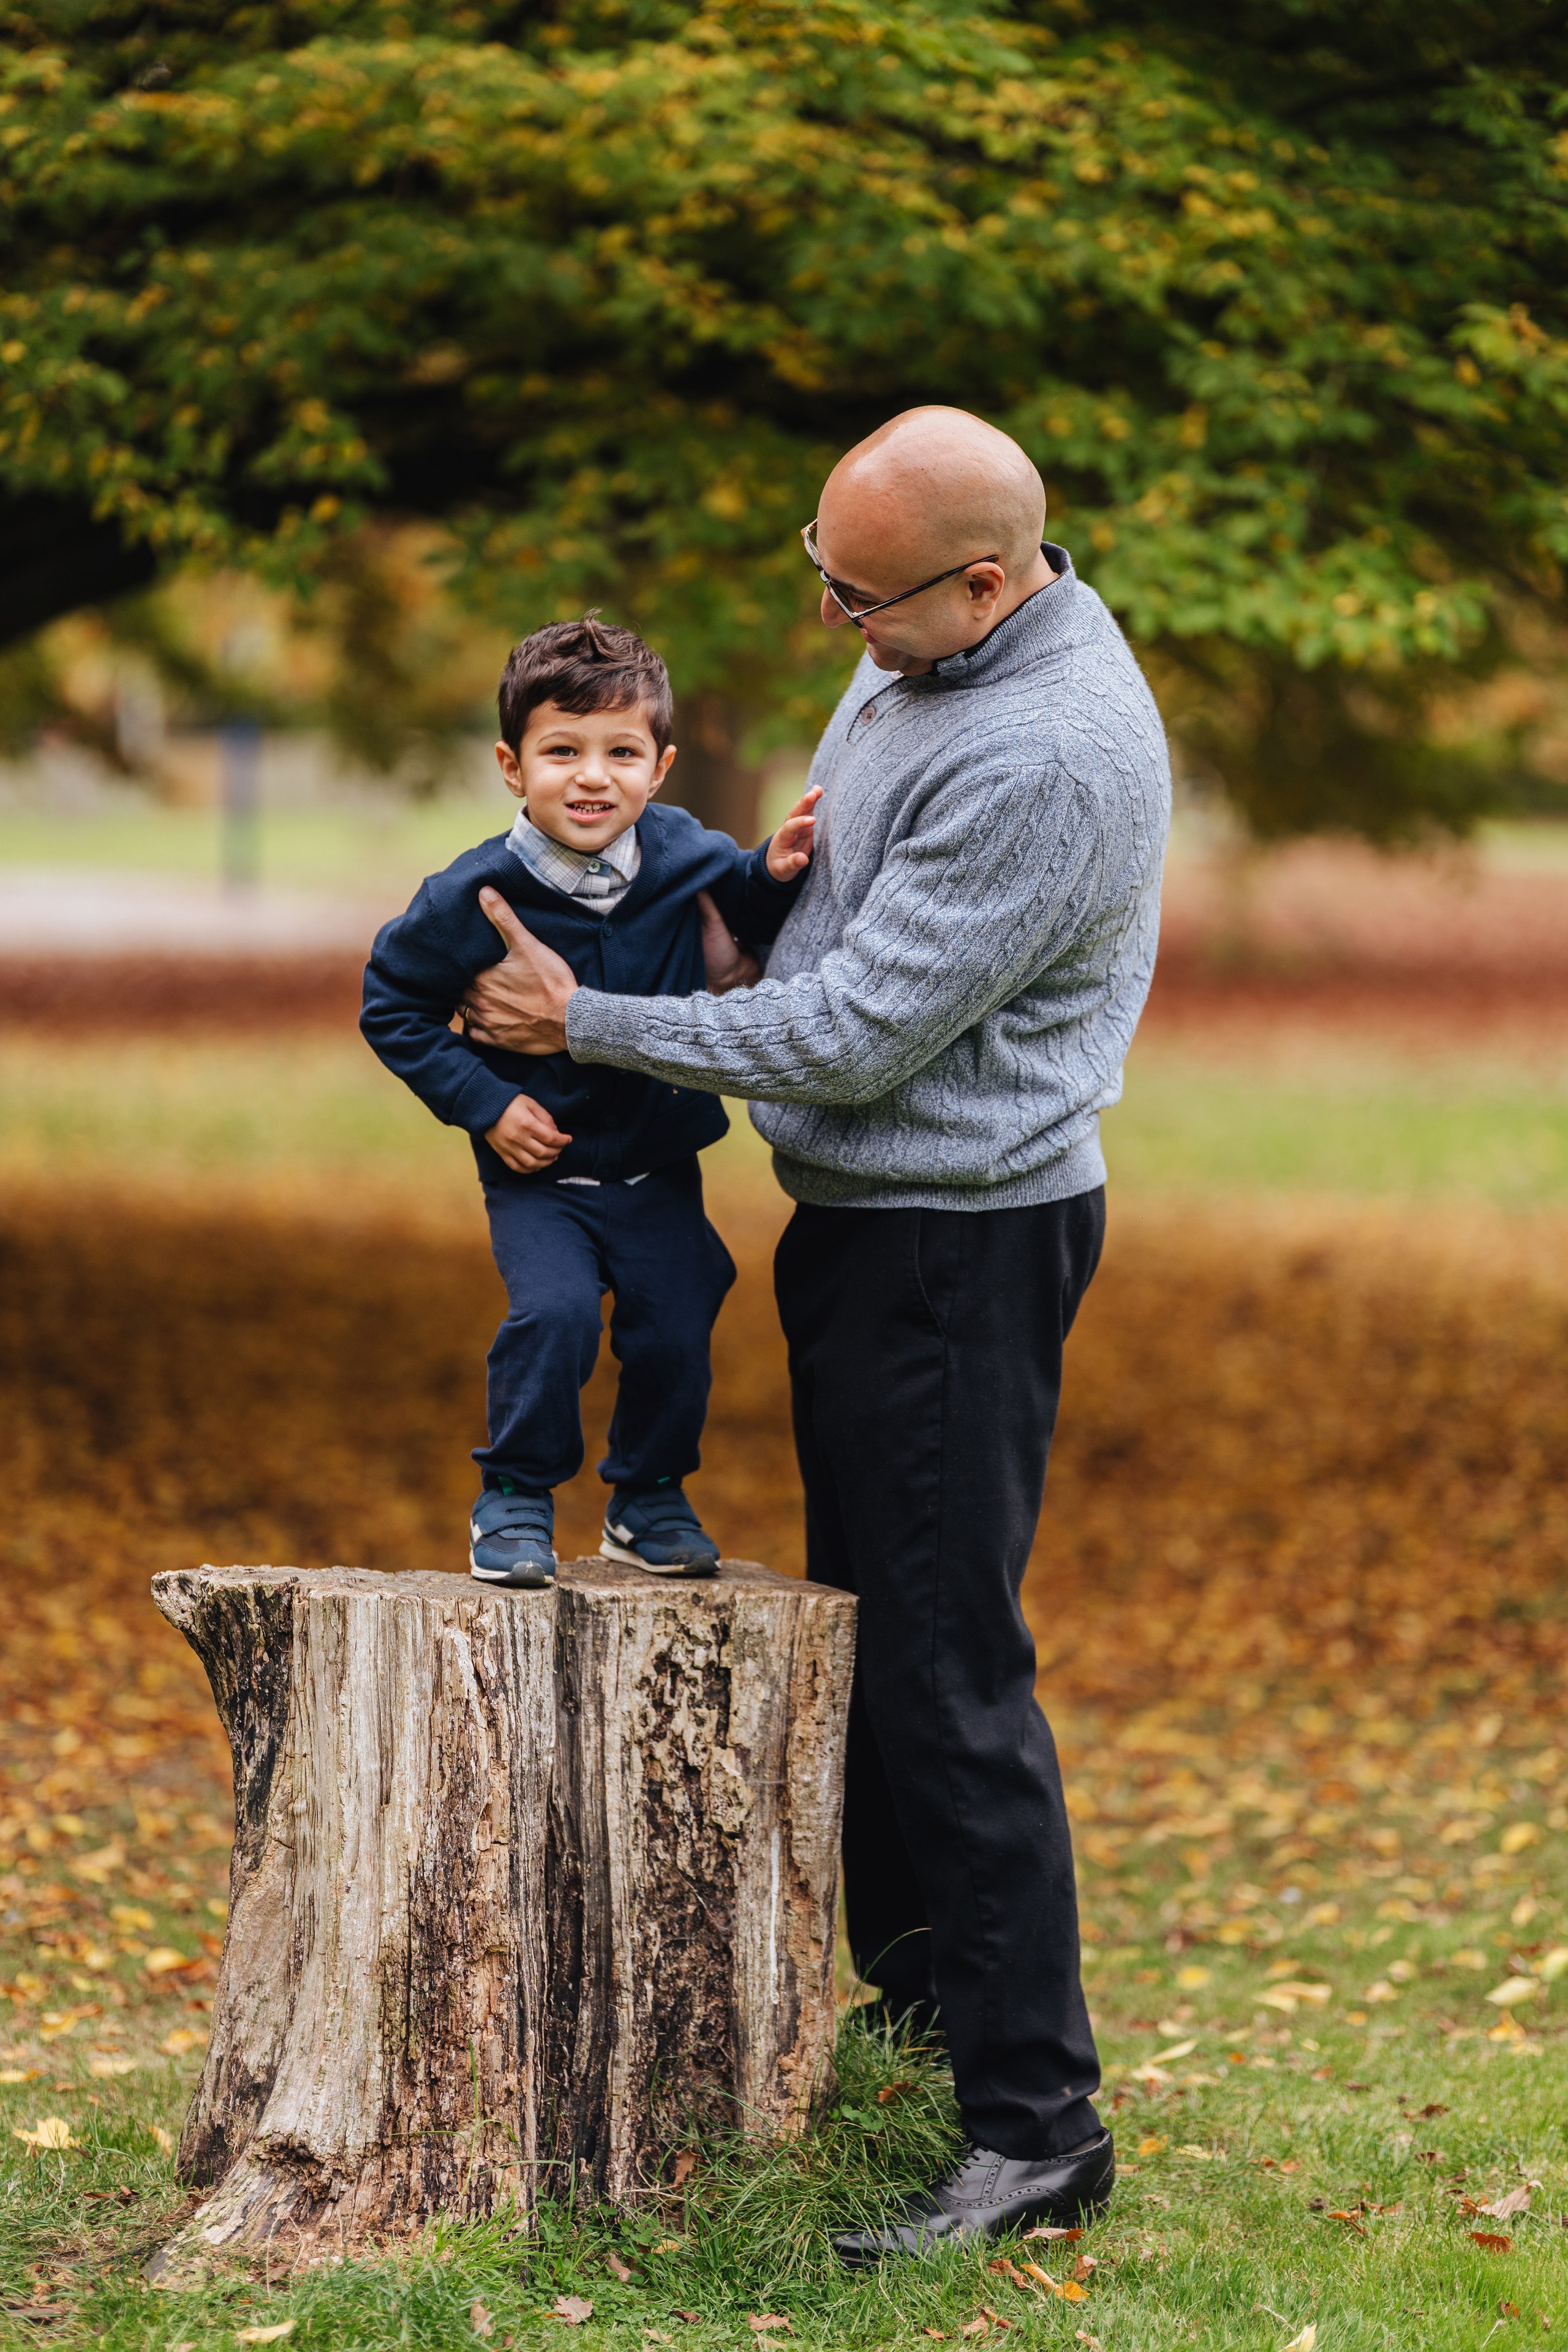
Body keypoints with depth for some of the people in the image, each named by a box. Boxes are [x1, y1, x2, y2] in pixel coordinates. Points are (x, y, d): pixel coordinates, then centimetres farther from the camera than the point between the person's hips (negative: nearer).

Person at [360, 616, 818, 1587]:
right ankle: (515, 1499, 0)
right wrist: (483, 1103, -9)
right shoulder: (475, 897, -14)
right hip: (538, 1176, -3)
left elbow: (759, 919, 13)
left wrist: (779, 874, -10)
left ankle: (650, 1497, 20)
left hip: (659, 1169, 3)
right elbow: (393, 1008, -2)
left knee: (675, 1326, -7)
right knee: (554, 1311, -22)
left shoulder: (686, 859, -7)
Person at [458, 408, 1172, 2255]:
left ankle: (1035, 2121, -5)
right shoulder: (932, 646, 5)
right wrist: (759, 923, 9)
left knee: (944, 1674, -10)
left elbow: (856, 1038, -24)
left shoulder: (1041, 763, -26)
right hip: (872, 1217, 10)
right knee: (872, 1633, 18)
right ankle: (918, 2021, 31)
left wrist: (590, 1025, -14)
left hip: (959, 1243, -10)